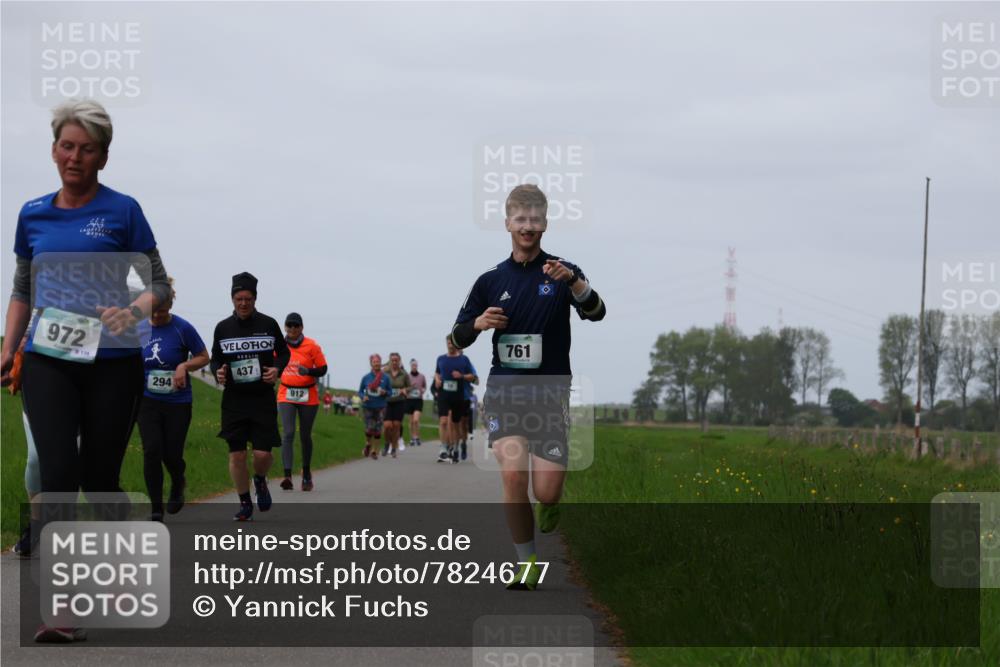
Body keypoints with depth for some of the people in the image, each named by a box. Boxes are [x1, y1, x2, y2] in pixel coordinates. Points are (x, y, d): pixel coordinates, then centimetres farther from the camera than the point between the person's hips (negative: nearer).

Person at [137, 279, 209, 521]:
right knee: (151, 451, -11)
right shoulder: (138, 329, 1)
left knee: (171, 455, 1)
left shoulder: (182, 328, -9)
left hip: (178, 403, -2)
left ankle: (177, 486, 38)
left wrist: (184, 366, -19)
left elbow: (204, 357, -2)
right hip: (148, 401, 2)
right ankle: (156, 510, -3)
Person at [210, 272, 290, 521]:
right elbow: (215, 359, 14)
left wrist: (277, 369, -9)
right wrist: (217, 372, -8)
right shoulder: (223, 328, 3)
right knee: (236, 455, -1)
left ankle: (260, 480, 28)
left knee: (263, 453, -8)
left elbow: (284, 352, 11)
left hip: (263, 399, -1)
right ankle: (245, 505, 14)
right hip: (234, 399, 1)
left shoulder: (268, 324, 0)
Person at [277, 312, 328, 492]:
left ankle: (307, 474, 28)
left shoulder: (312, 346, -5)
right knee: (288, 433, -14)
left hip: (308, 396, -1)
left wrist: (308, 371, -21)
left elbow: (322, 369, -5)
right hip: (286, 395, 1)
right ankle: (287, 475, -23)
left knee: (305, 436, 8)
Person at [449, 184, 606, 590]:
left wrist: (572, 281, -35)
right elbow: (457, 340, 12)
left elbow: (596, 313, -16)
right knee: (513, 477, -17)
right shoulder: (491, 280, 8)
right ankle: (527, 564, -1)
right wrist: (478, 323, -10)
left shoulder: (563, 273, 1)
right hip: (504, 389, 1)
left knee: (547, 492, -7)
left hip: (550, 392, -1)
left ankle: (549, 508, 32)